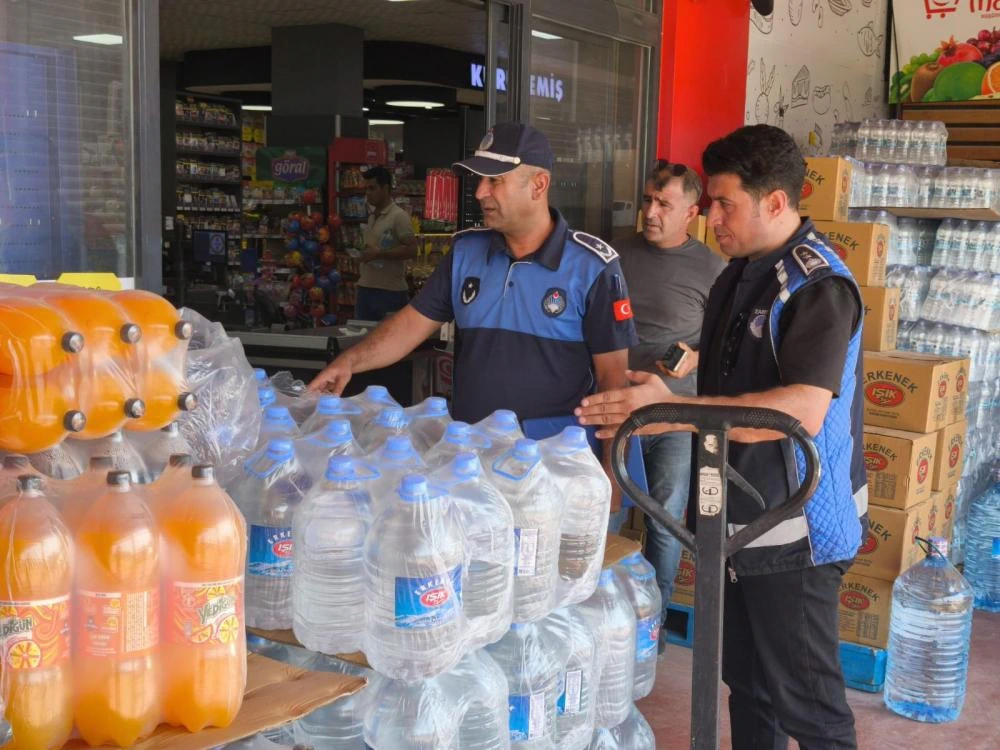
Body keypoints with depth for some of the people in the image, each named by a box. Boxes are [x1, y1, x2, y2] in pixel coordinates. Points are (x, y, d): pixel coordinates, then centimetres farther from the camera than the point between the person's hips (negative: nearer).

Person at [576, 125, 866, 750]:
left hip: (794, 528, -9)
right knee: (745, 679, 20)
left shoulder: (817, 286, -18)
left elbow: (803, 410, -32)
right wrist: (659, 416, 11)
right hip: (736, 517, 9)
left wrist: (676, 408, -34)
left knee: (802, 697, 3)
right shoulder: (738, 277, 10)